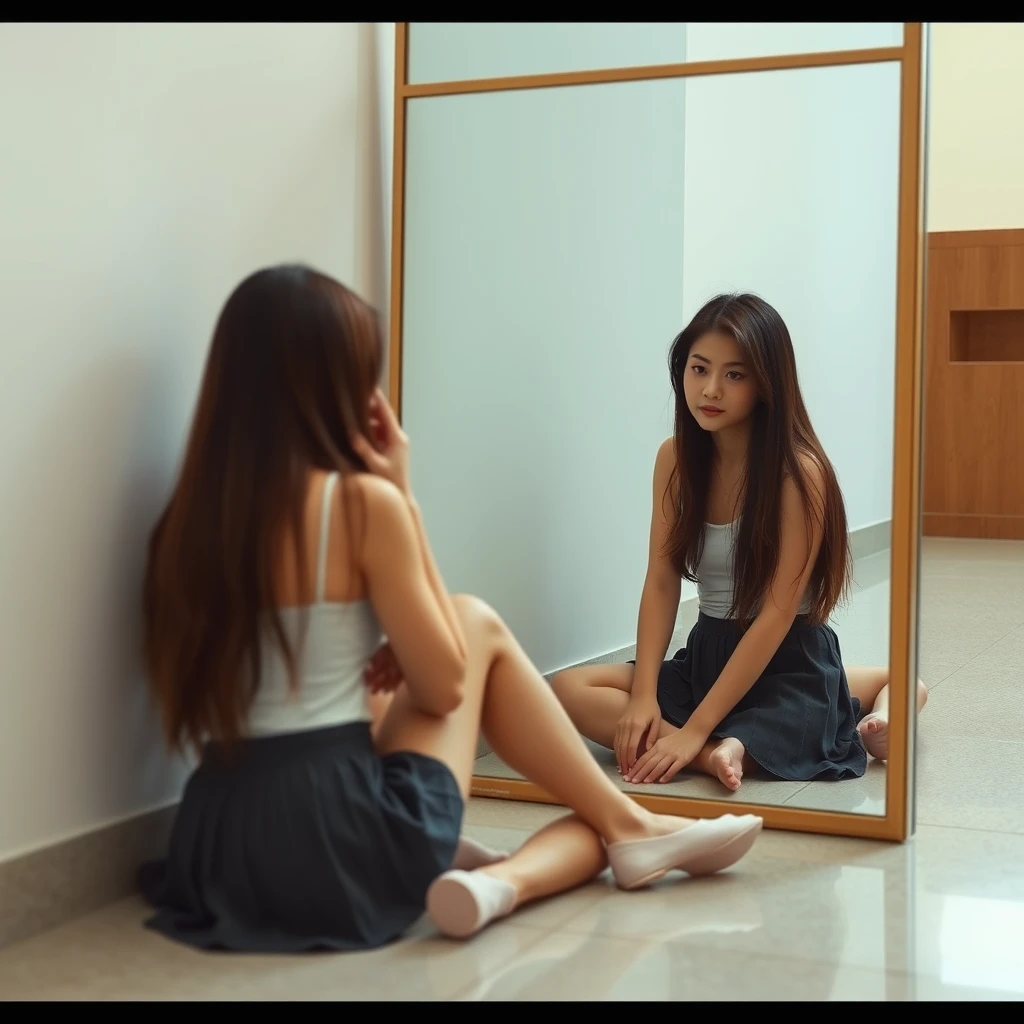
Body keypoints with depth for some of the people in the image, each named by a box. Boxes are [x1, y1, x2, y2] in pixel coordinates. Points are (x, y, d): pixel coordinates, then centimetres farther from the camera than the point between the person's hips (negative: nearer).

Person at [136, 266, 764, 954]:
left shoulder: (195, 513, 7)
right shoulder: (361, 502, -12)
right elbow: (445, 685, -1)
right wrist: (402, 494, -1)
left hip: (223, 847, 7)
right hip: (340, 843, -6)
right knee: (478, 624, 16)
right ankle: (631, 828, 24)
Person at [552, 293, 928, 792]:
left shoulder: (798, 472, -18)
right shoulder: (675, 459, -1)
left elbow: (778, 614, -20)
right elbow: (660, 584, -2)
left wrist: (697, 729, -25)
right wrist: (643, 695, -17)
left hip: (790, 663, -5)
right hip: (707, 654, 6)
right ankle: (723, 750, -22)